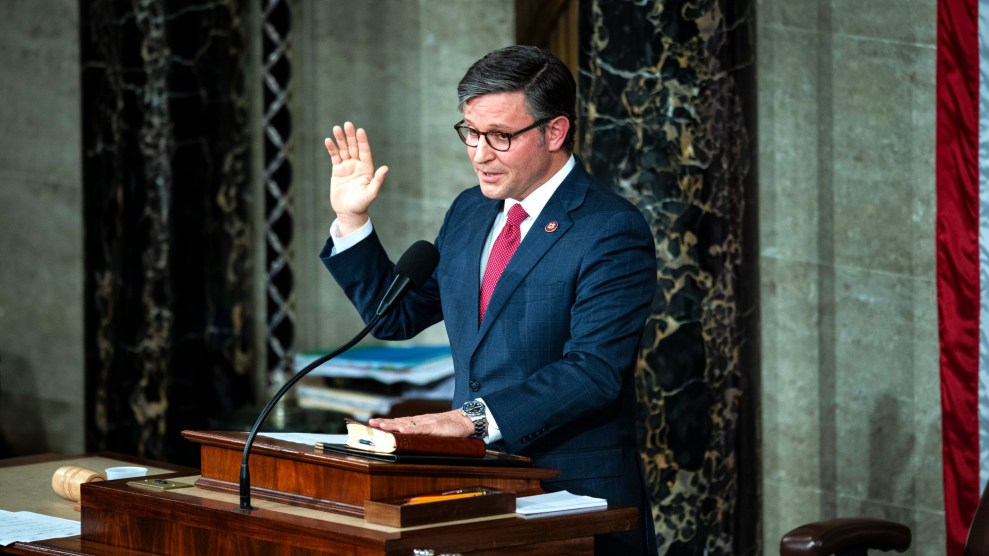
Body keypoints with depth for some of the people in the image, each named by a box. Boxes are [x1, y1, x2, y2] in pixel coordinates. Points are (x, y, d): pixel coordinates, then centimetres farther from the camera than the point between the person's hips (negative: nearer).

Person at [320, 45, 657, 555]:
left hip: (575, 498, -6)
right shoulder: (468, 212, 13)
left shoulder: (614, 232, -12)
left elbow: (592, 371, -22)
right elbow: (395, 315, 21)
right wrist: (351, 219, 8)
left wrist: (474, 417, -31)